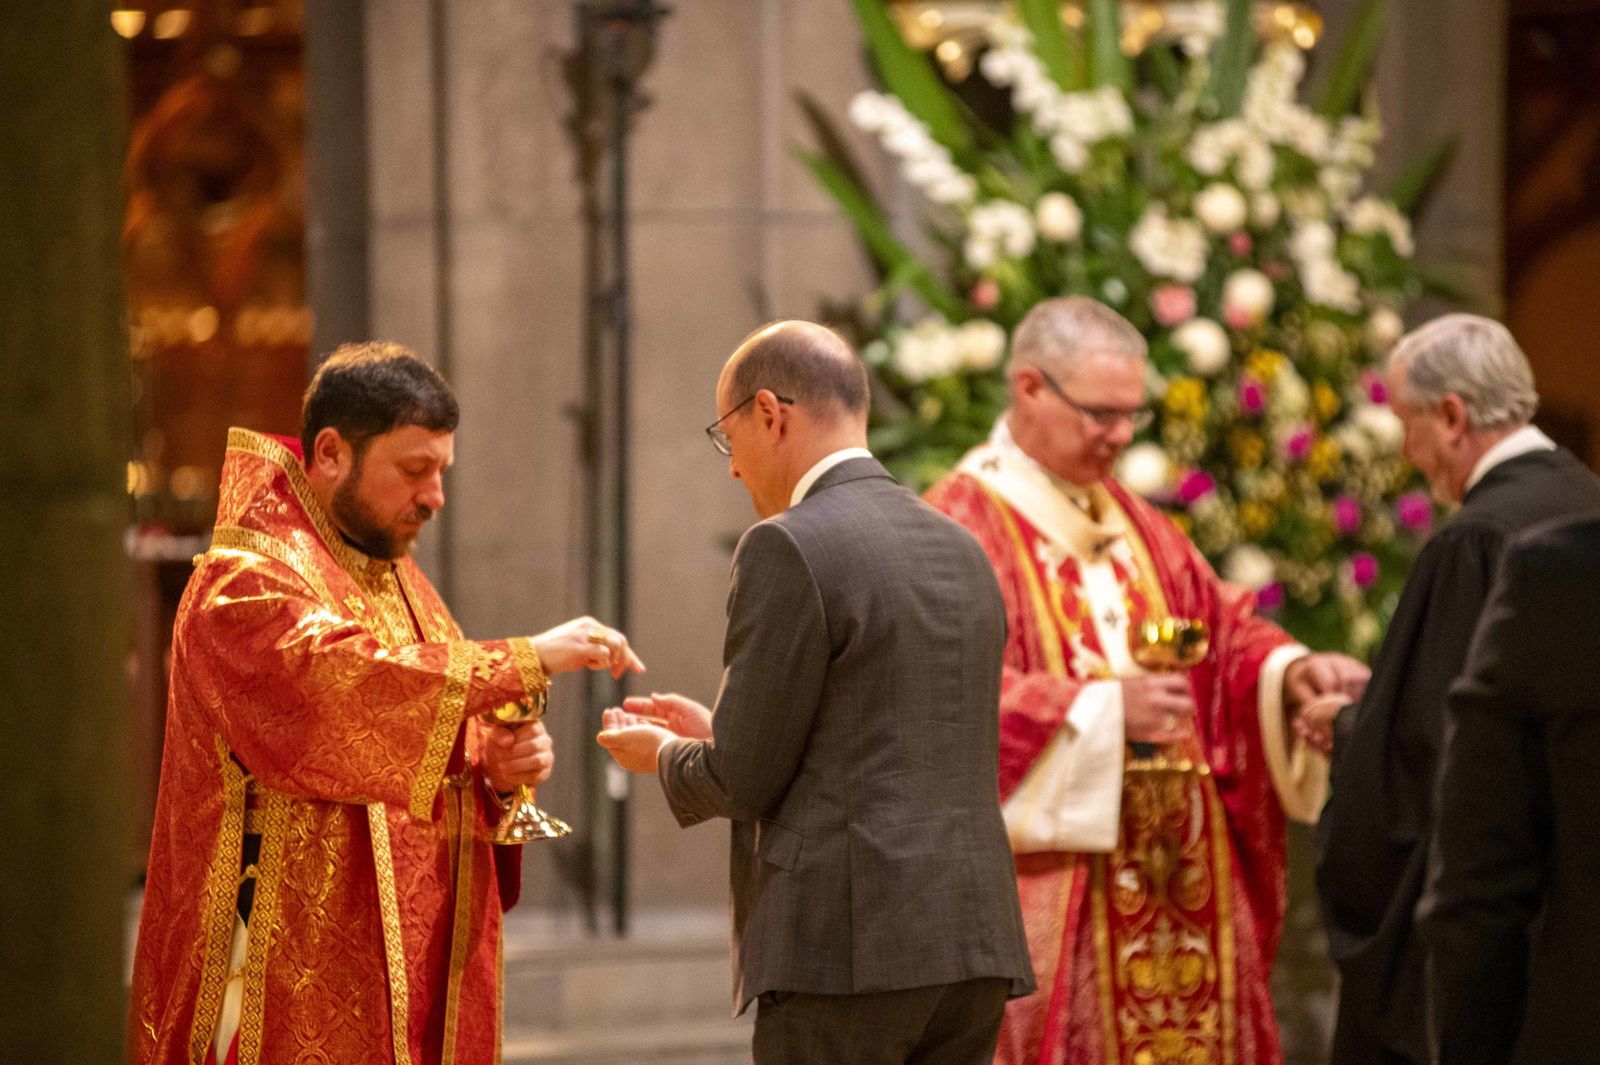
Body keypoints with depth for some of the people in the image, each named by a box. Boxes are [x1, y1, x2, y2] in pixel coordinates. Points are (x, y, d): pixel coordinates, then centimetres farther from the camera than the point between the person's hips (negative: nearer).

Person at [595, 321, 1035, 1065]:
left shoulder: (788, 548, -9)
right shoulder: (959, 551, 15)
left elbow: (746, 780, -9)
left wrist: (664, 756, 12)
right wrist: (722, 735, 26)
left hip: (844, 947, -8)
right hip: (972, 945, 8)